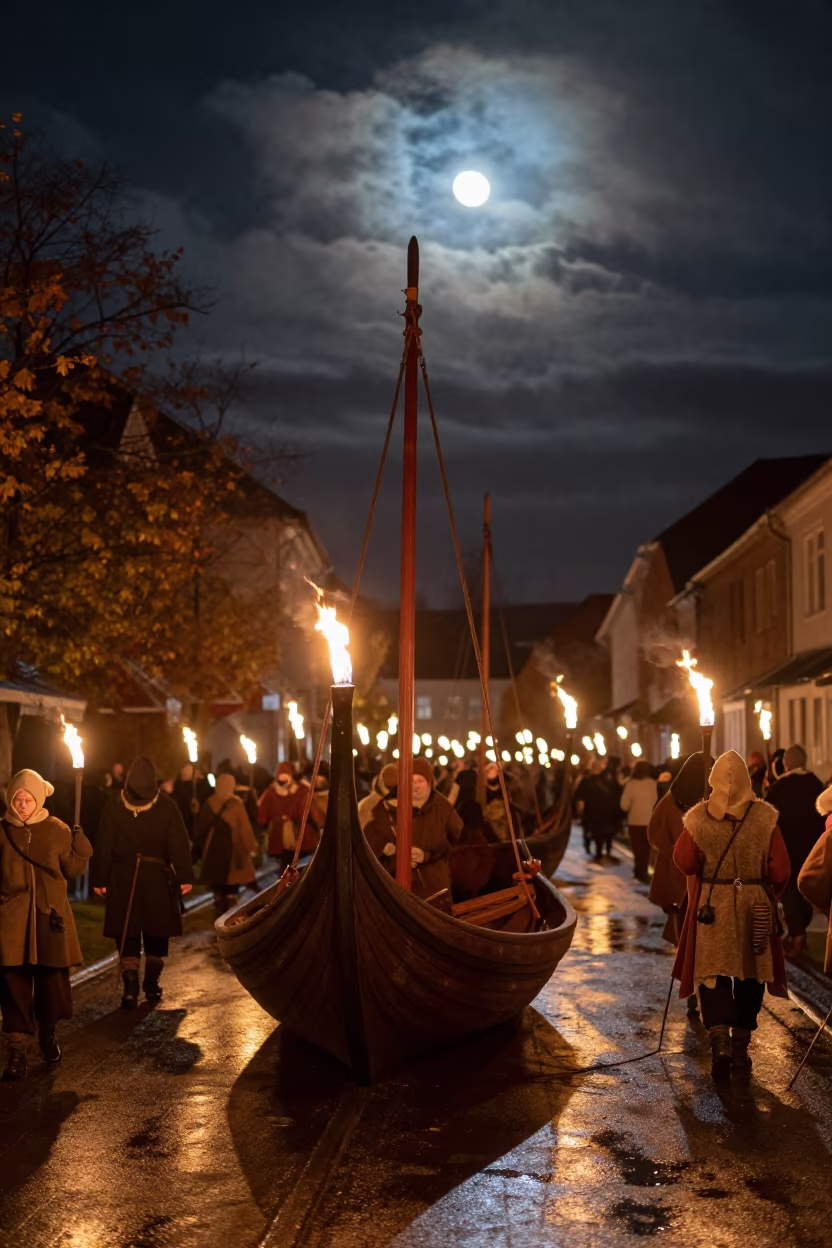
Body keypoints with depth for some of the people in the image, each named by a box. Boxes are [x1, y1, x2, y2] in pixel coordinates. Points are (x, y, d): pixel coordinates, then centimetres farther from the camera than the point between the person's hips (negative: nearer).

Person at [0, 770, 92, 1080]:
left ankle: (48, 1034, 32)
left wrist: (81, 851, -10)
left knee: (52, 979, 7)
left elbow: (72, 871, 5)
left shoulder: (57, 830, 1)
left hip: (49, 917, 0)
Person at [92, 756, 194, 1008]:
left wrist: (99, 879, 4)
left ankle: (130, 988, -10)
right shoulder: (166, 806, -6)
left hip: (123, 879, 0)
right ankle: (152, 987, 19)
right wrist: (185, 877, -3)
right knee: (156, 936, 14)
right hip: (158, 879, 0)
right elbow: (179, 844, -7)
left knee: (127, 936, 3)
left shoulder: (114, 806, -4)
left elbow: (103, 846, -2)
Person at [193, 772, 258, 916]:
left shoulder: (210, 803, -1)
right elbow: (245, 827, -11)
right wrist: (250, 846, -2)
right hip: (232, 848, -3)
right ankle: (229, 910, 4)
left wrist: (201, 845, 18)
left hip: (213, 847, 3)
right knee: (231, 885, 6)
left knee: (216, 880, 12)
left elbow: (201, 826, 6)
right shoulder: (236, 804, -12)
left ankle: (219, 910, 15)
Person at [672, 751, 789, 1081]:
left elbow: (684, 862, -6)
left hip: (711, 905, -1)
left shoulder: (699, 818, -9)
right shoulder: (764, 817, -8)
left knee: (713, 973, 6)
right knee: (749, 974, 14)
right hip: (756, 907, 1)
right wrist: (769, 895, 11)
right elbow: (780, 871, -7)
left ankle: (720, 1039, -14)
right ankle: (741, 1047, 20)